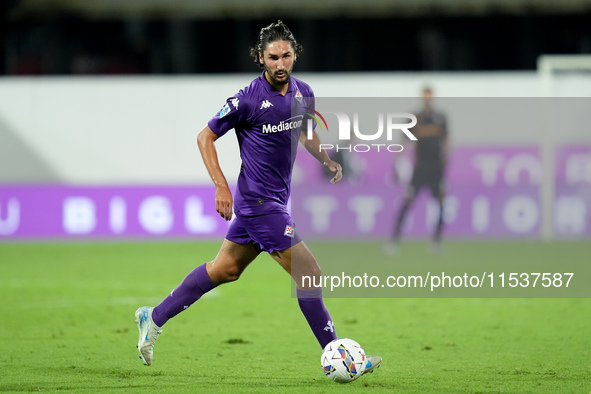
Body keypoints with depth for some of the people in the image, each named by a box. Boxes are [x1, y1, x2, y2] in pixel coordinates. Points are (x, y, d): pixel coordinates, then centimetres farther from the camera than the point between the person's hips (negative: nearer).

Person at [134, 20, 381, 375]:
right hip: (260, 202, -8)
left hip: (275, 199, 8)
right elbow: (205, 138, -8)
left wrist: (328, 161, 6)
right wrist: (222, 187, -16)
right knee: (310, 274, -9)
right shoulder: (248, 100, -17)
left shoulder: (303, 92, 4)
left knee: (225, 269, 18)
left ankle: (155, 318, 30)